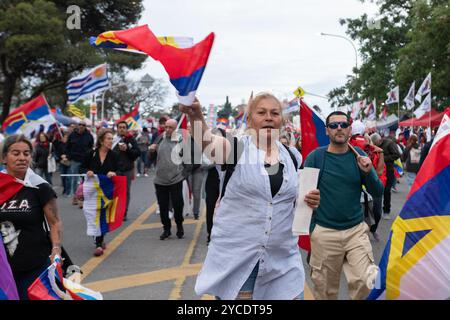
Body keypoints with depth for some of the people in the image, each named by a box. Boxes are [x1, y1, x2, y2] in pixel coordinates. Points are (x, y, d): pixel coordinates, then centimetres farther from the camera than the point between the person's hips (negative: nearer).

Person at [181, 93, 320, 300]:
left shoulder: (292, 156, 6)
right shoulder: (236, 147, -6)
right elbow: (207, 142, -27)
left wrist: (310, 201, -6)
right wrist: (195, 115, -47)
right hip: (235, 255, -3)